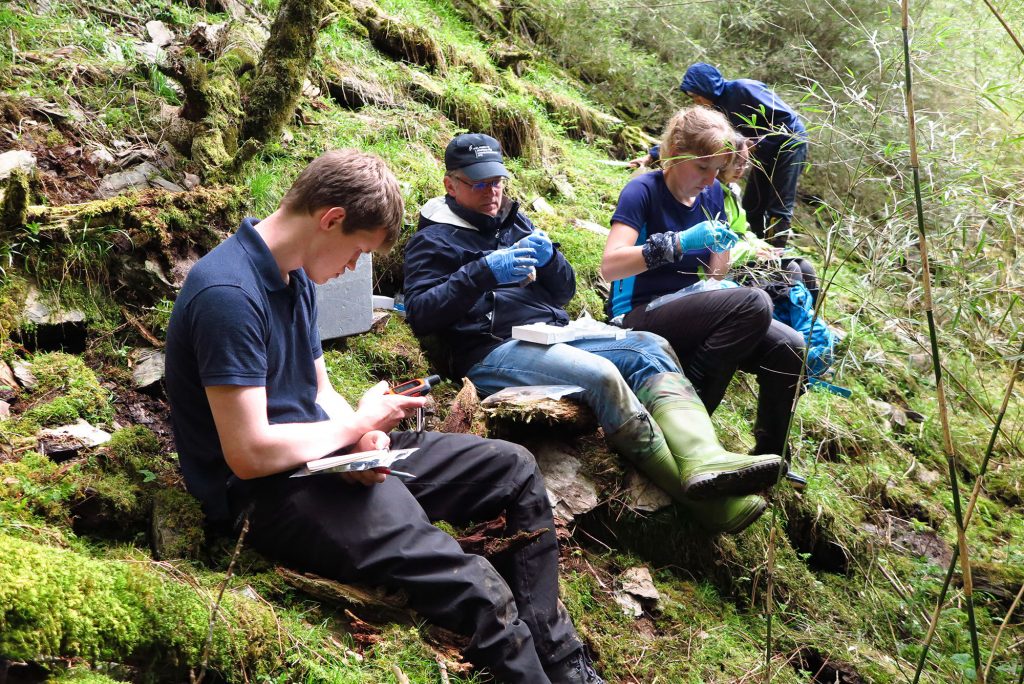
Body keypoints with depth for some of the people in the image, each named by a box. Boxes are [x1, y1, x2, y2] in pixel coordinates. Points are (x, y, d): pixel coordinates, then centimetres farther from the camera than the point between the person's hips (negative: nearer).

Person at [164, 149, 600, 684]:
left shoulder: (296, 276, 8)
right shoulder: (229, 295, -23)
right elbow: (248, 454, -26)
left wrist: (364, 438, -9)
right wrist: (358, 423, -11)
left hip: (326, 454, 10)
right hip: (266, 492, -10)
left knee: (515, 469, 10)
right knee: (480, 595, -27)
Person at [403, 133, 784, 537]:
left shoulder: (515, 223, 26)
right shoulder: (433, 240, 9)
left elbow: (564, 291, 23)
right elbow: (420, 314, -6)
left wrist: (548, 258, 0)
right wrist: (483, 272, -17)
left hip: (556, 335, 7)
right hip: (494, 350, -7)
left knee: (649, 346, -19)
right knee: (600, 375, -32)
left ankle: (704, 459, -43)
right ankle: (705, 502, -34)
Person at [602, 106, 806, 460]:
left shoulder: (712, 193, 9)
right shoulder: (643, 190, -9)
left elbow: (714, 272, 15)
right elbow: (610, 266, -23)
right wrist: (679, 242, -31)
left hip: (692, 311, 7)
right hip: (641, 318, -6)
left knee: (789, 348, -17)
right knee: (754, 303, -30)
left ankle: (770, 457, 1)